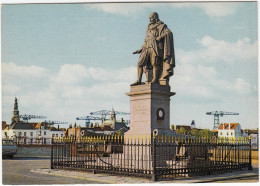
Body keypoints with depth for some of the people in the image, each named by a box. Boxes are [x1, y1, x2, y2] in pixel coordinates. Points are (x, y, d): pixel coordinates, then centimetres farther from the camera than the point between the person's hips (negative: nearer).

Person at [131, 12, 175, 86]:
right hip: (147, 48, 6)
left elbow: (169, 33, -8)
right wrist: (140, 50, 23)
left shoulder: (161, 26, 10)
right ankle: (139, 81, -4)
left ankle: (155, 80, -12)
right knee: (140, 63, -5)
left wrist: (160, 37, -21)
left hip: (155, 48, -6)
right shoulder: (149, 28, 29)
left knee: (155, 64, -14)